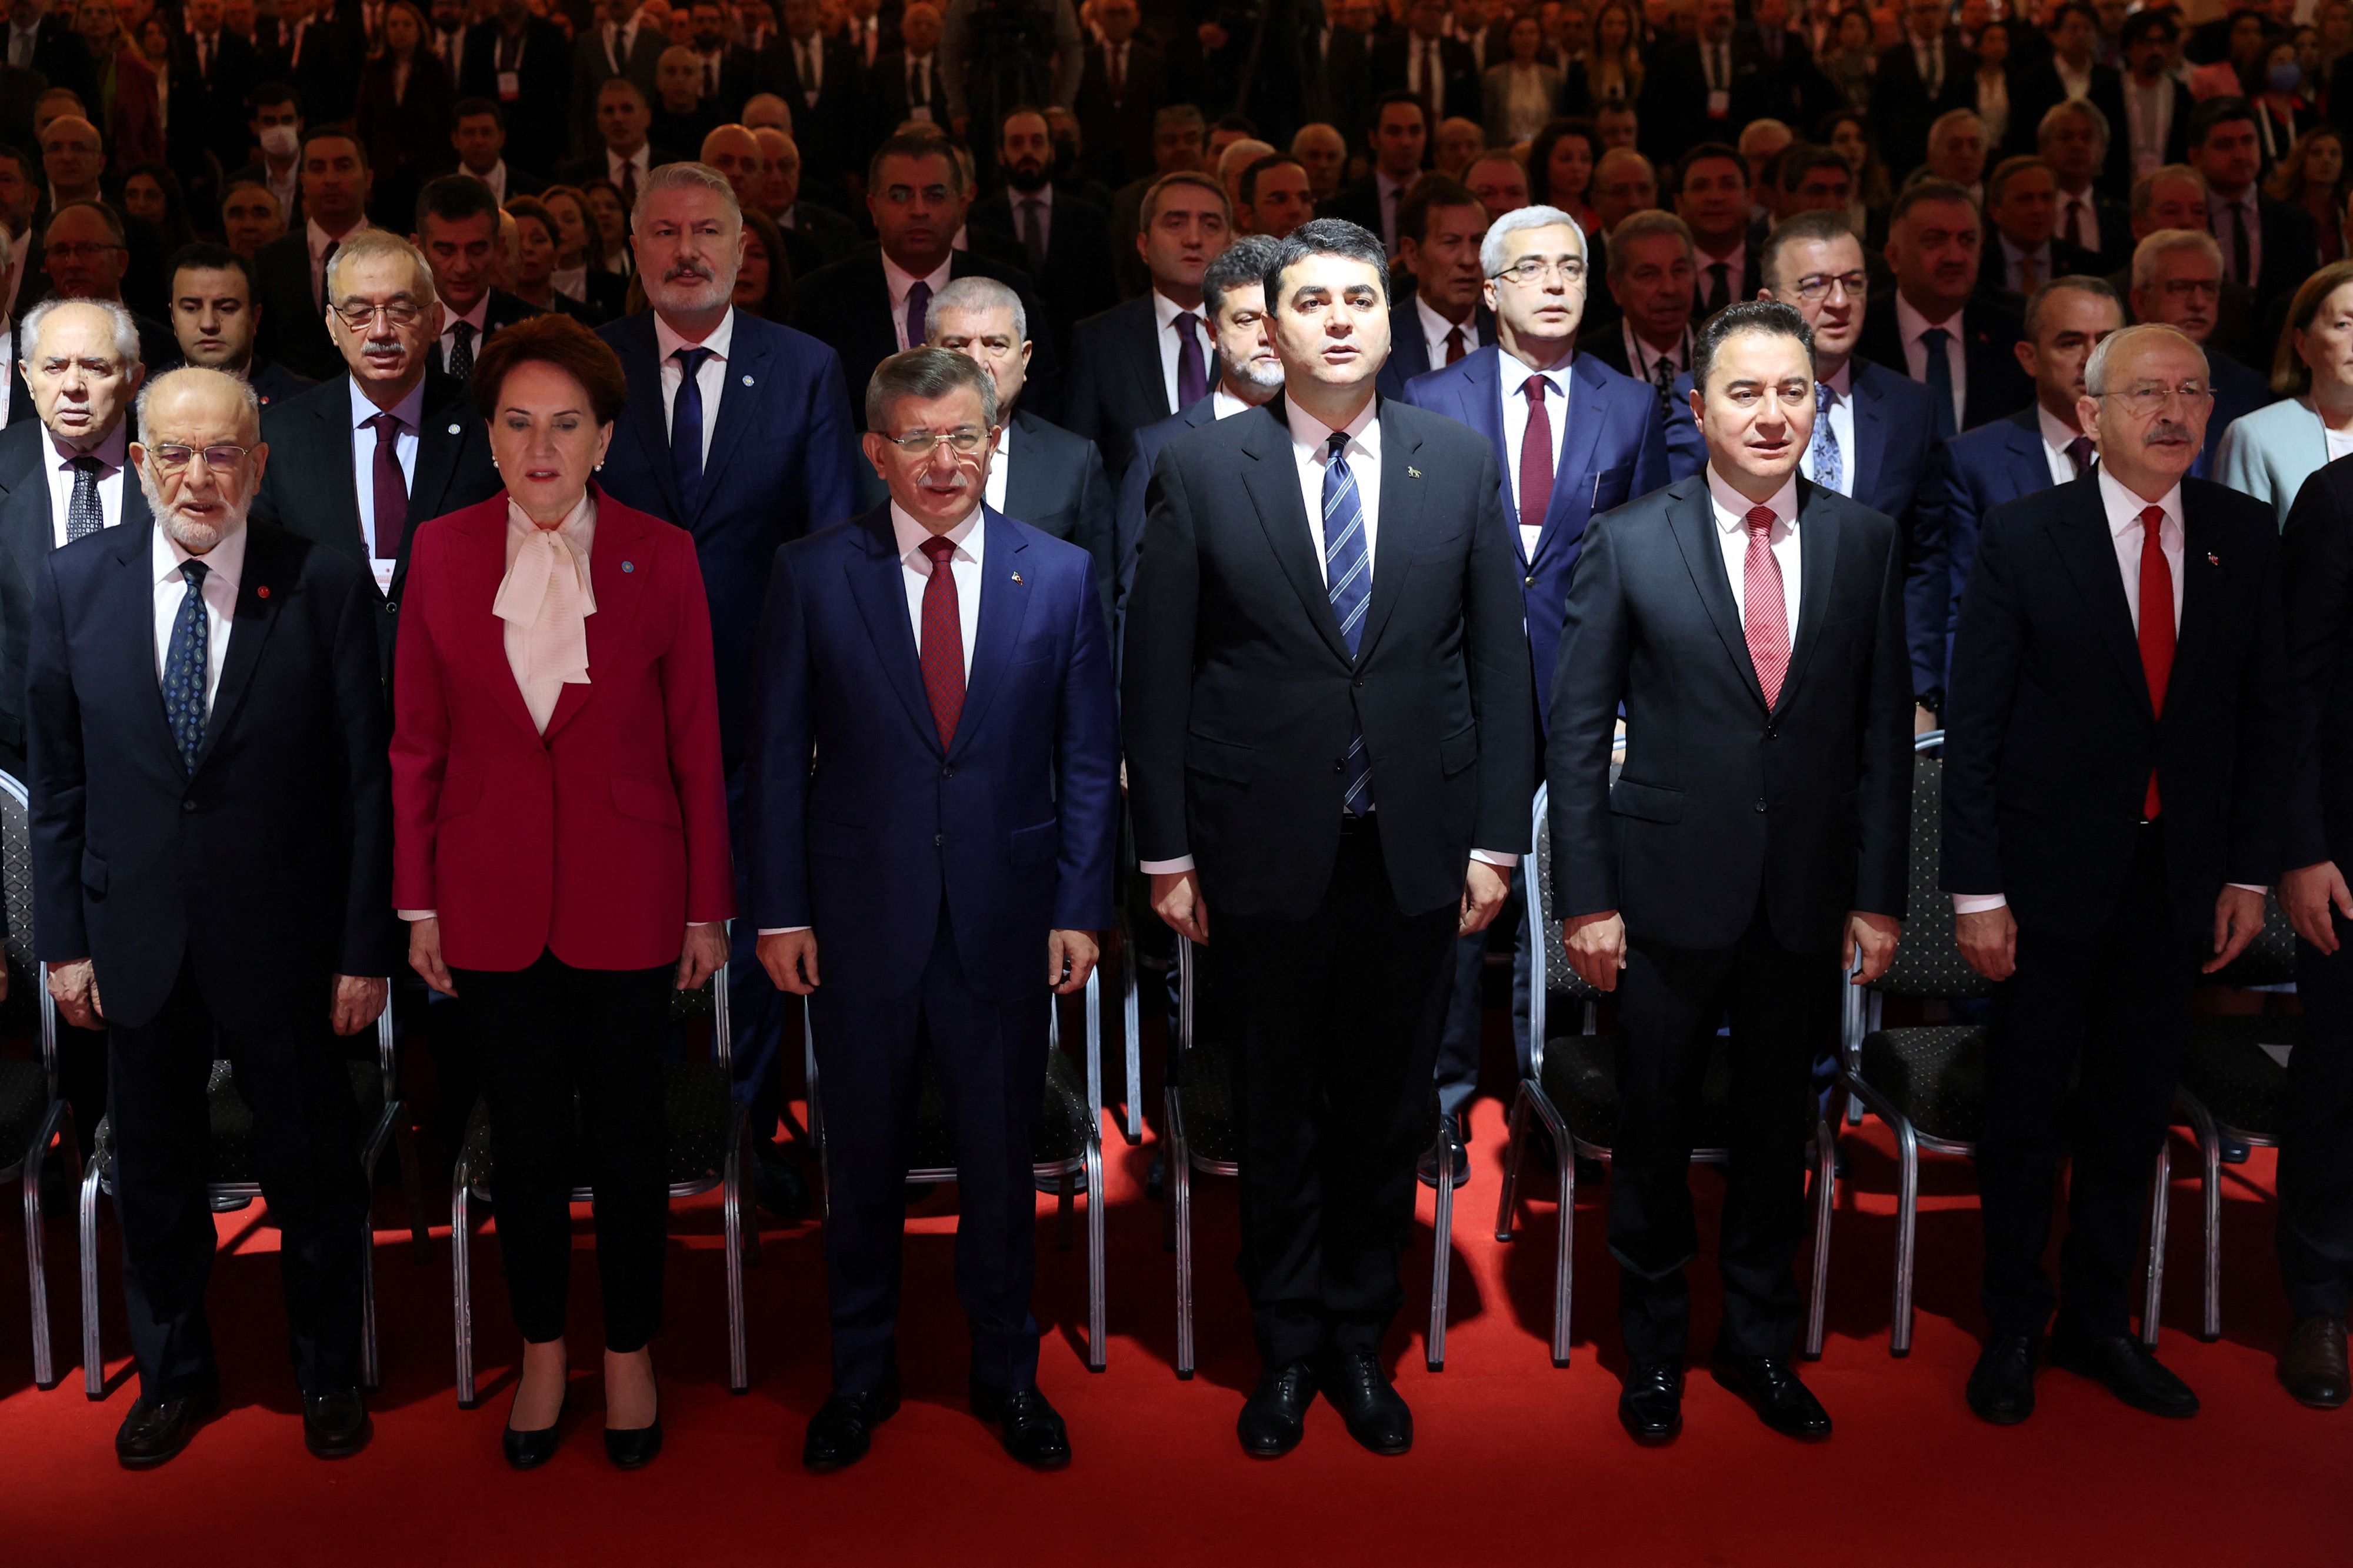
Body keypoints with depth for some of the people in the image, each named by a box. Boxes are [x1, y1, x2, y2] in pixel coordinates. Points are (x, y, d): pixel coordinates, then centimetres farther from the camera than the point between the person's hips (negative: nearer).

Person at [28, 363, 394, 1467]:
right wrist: (63, 939, 2)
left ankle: (329, 1375, 35)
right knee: (154, 1178, 18)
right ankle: (173, 1374, 40)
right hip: (138, 944, 3)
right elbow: (57, 781, 5)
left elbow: (368, 783, -7)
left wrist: (365, 949, -9)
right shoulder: (75, 583, 0)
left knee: (314, 1173, 12)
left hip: (286, 950, -2)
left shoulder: (326, 587, -9)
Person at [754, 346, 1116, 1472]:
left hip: (1005, 916, 1)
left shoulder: (1061, 575, 1)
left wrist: (1080, 908, -2)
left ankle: (1006, 1372, 32)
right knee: (863, 1158, 13)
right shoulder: (812, 574, -1)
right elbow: (781, 755, 0)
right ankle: (860, 1374, 32)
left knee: (1001, 1159, 12)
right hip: (859, 916, 0)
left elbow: (1088, 758, 3)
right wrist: (779, 910, -3)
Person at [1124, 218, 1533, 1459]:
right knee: (1276, 1112, 11)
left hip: (1413, 847, 2)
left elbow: (1498, 661, 4)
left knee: (1386, 1110, 12)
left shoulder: (1462, 463, 3)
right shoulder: (1200, 468, -2)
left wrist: (1497, 838, 0)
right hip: (1263, 846, -1)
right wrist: (1166, 851, -4)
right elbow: (1156, 673, -2)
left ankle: (1359, 1340, 31)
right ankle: (1286, 1347, 30)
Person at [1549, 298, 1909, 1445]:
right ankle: (1654, 1347, 30)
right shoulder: (1628, 543, -4)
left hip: (1807, 896, 2)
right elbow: (1577, 732, -3)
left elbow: (1884, 730, 4)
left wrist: (1877, 895, 1)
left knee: (1778, 1130, 14)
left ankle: (1758, 1342, 34)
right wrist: (1586, 898, -7)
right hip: (1670, 889, -2)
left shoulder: (1867, 543, 2)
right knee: (1654, 1133, 10)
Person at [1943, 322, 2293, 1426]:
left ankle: (2095, 1322, 30)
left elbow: (2266, 713, 7)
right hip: (2051, 873, -3)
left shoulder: (2245, 537, 3)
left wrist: (2249, 871, 2)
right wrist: (1976, 889, -11)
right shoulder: (2023, 537, -8)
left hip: (2178, 878, 3)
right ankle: (2012, 1331, 25)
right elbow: (1973, 724, -8)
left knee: (2132, 1116, 14)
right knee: (2024, 1116, 8)